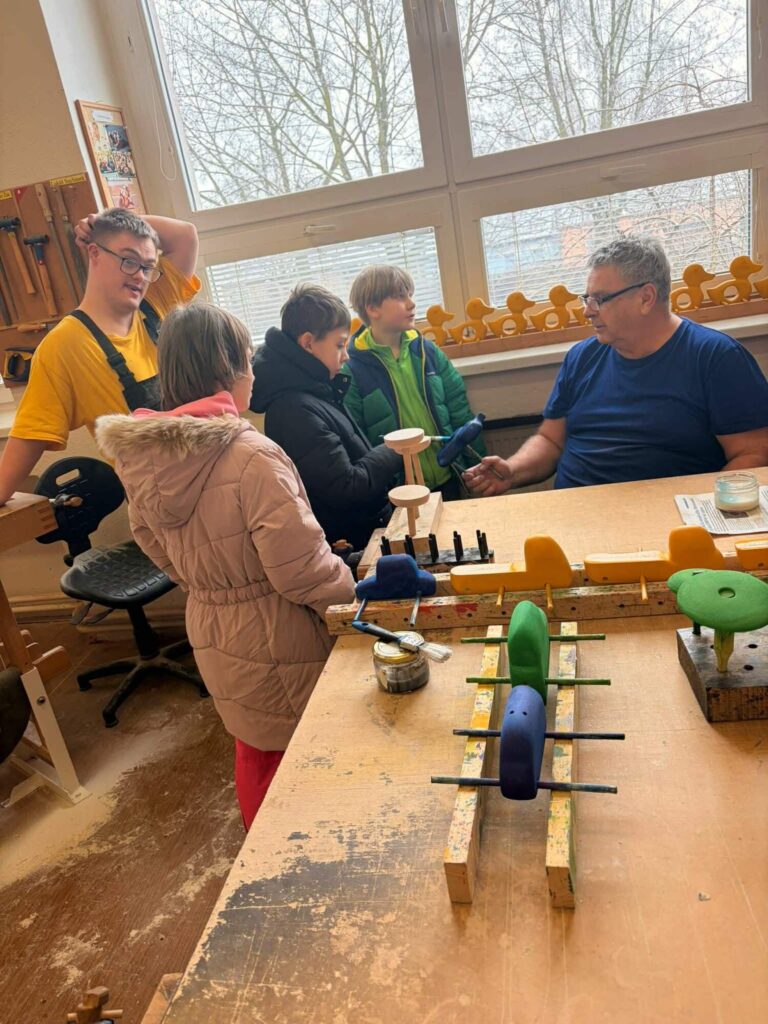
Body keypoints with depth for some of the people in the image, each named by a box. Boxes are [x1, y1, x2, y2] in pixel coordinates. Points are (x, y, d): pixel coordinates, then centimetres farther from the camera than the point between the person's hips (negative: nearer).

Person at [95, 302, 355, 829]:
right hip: (276, 642, -7)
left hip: (209, 634, 8)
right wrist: (353, 585, -7)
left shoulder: (140, 456, -7)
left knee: (255, 751, 29)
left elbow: (160, 550, 5)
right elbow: (301, 570, -26)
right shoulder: (252, 457, -29)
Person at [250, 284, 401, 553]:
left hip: (370, 523, 9)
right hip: (356, 541, -9)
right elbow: (347, 488, -24)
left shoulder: (311, 389, 4)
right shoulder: (295, 410, -25)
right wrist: (395, 451, -13)